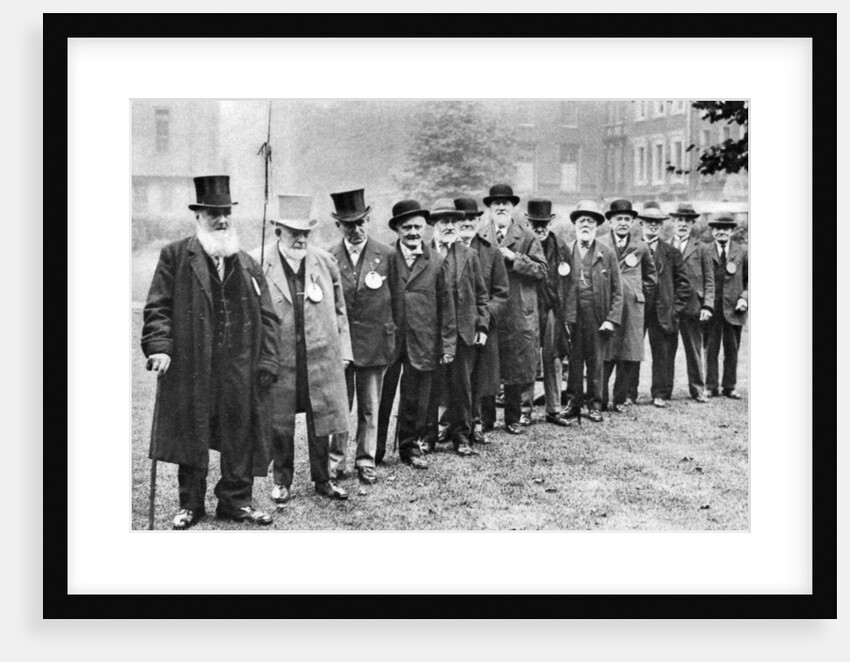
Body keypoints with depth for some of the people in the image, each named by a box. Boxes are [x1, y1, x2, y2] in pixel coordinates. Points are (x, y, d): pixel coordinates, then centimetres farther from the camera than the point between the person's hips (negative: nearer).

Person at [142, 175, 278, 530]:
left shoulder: (248, 265, 13)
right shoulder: (175, 257, 4)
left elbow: (266, 316, 11)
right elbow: (158, 307, -1)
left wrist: (267, 359, 2)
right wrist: (159, 347, -14)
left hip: (240, 370, 3)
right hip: (189, 367, -2)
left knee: (240, 437, 6)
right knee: (190, 437, 7)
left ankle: (236, 500, 20)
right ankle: (190, 504, 20)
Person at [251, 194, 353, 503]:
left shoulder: (325, 262, 4)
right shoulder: (258, 264, -6)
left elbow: (339, 310, 11)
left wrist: (344, 350, 8)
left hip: (321, 358, 2)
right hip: (278, 358, -2)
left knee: (322, 421, 9)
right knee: (278, 425, 9)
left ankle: (322, 480, 26)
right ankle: (282, 482, 27)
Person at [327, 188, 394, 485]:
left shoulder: (386, 255, -2)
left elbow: (395, 298, 3)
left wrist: (392, 336, 2)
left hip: (374, 341, 0)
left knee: (370, 408, 9)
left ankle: (366, 461, 20)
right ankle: (336, 461, 17)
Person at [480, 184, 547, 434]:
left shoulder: (526, 237, 4)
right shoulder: (480, 237, 8)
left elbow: (541, 270, -4)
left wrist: (514, 258, -13)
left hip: (519, 313, -1)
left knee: (517, 367, 4)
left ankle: (513, 417, 17)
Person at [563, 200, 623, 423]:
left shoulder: (608, 253, 3)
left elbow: (617, 291, 2)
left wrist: (612, 319, -7)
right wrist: (562, 316, -4)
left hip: (597, 317, 0)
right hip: (571, 316, 1)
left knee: (596, 361, 6)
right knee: (573, 361, 5)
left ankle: (594, 404, 17)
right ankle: (574, 402, 17)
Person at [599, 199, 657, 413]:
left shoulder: (641, 248, 10)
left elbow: (651, 277, 22)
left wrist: (641, 295, 13)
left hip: (632, 309, 2)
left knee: (629, 357, 2)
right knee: (603, 356, -5)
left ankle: (620, 399, 14)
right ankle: (599, 400, 4)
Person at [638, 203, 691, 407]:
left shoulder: (671, 253, 7)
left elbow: (682, 283, 9)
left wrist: (676, 308, 0)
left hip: (663, 312, 1)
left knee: (663, 355, 3)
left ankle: (660, 394, 12)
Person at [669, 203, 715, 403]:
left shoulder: (702, 249, 7)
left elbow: (709, 281, 4)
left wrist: (707, 306, -6)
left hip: (692, 307, 0)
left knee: (694, 351, 6)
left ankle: (697, 390, 15)